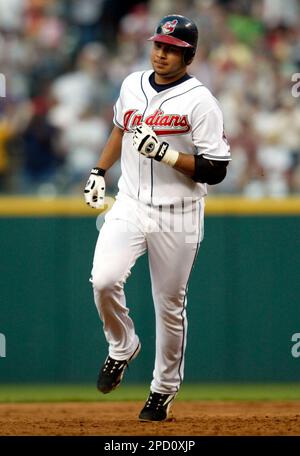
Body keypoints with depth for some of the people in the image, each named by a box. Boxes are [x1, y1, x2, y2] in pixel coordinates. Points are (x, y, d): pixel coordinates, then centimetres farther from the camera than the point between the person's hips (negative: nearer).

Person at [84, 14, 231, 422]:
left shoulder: (200, 101, -12)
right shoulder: (133, 85, 6)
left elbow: (215, 171, -15)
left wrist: (166, 153, -24)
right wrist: (99, 171, 19)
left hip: (177, 215, -4)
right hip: (130, 205, 4)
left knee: (170, 304, 4)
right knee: (104, 280, -18)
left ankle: (164, 388, 23)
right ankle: (122, 348, 10)